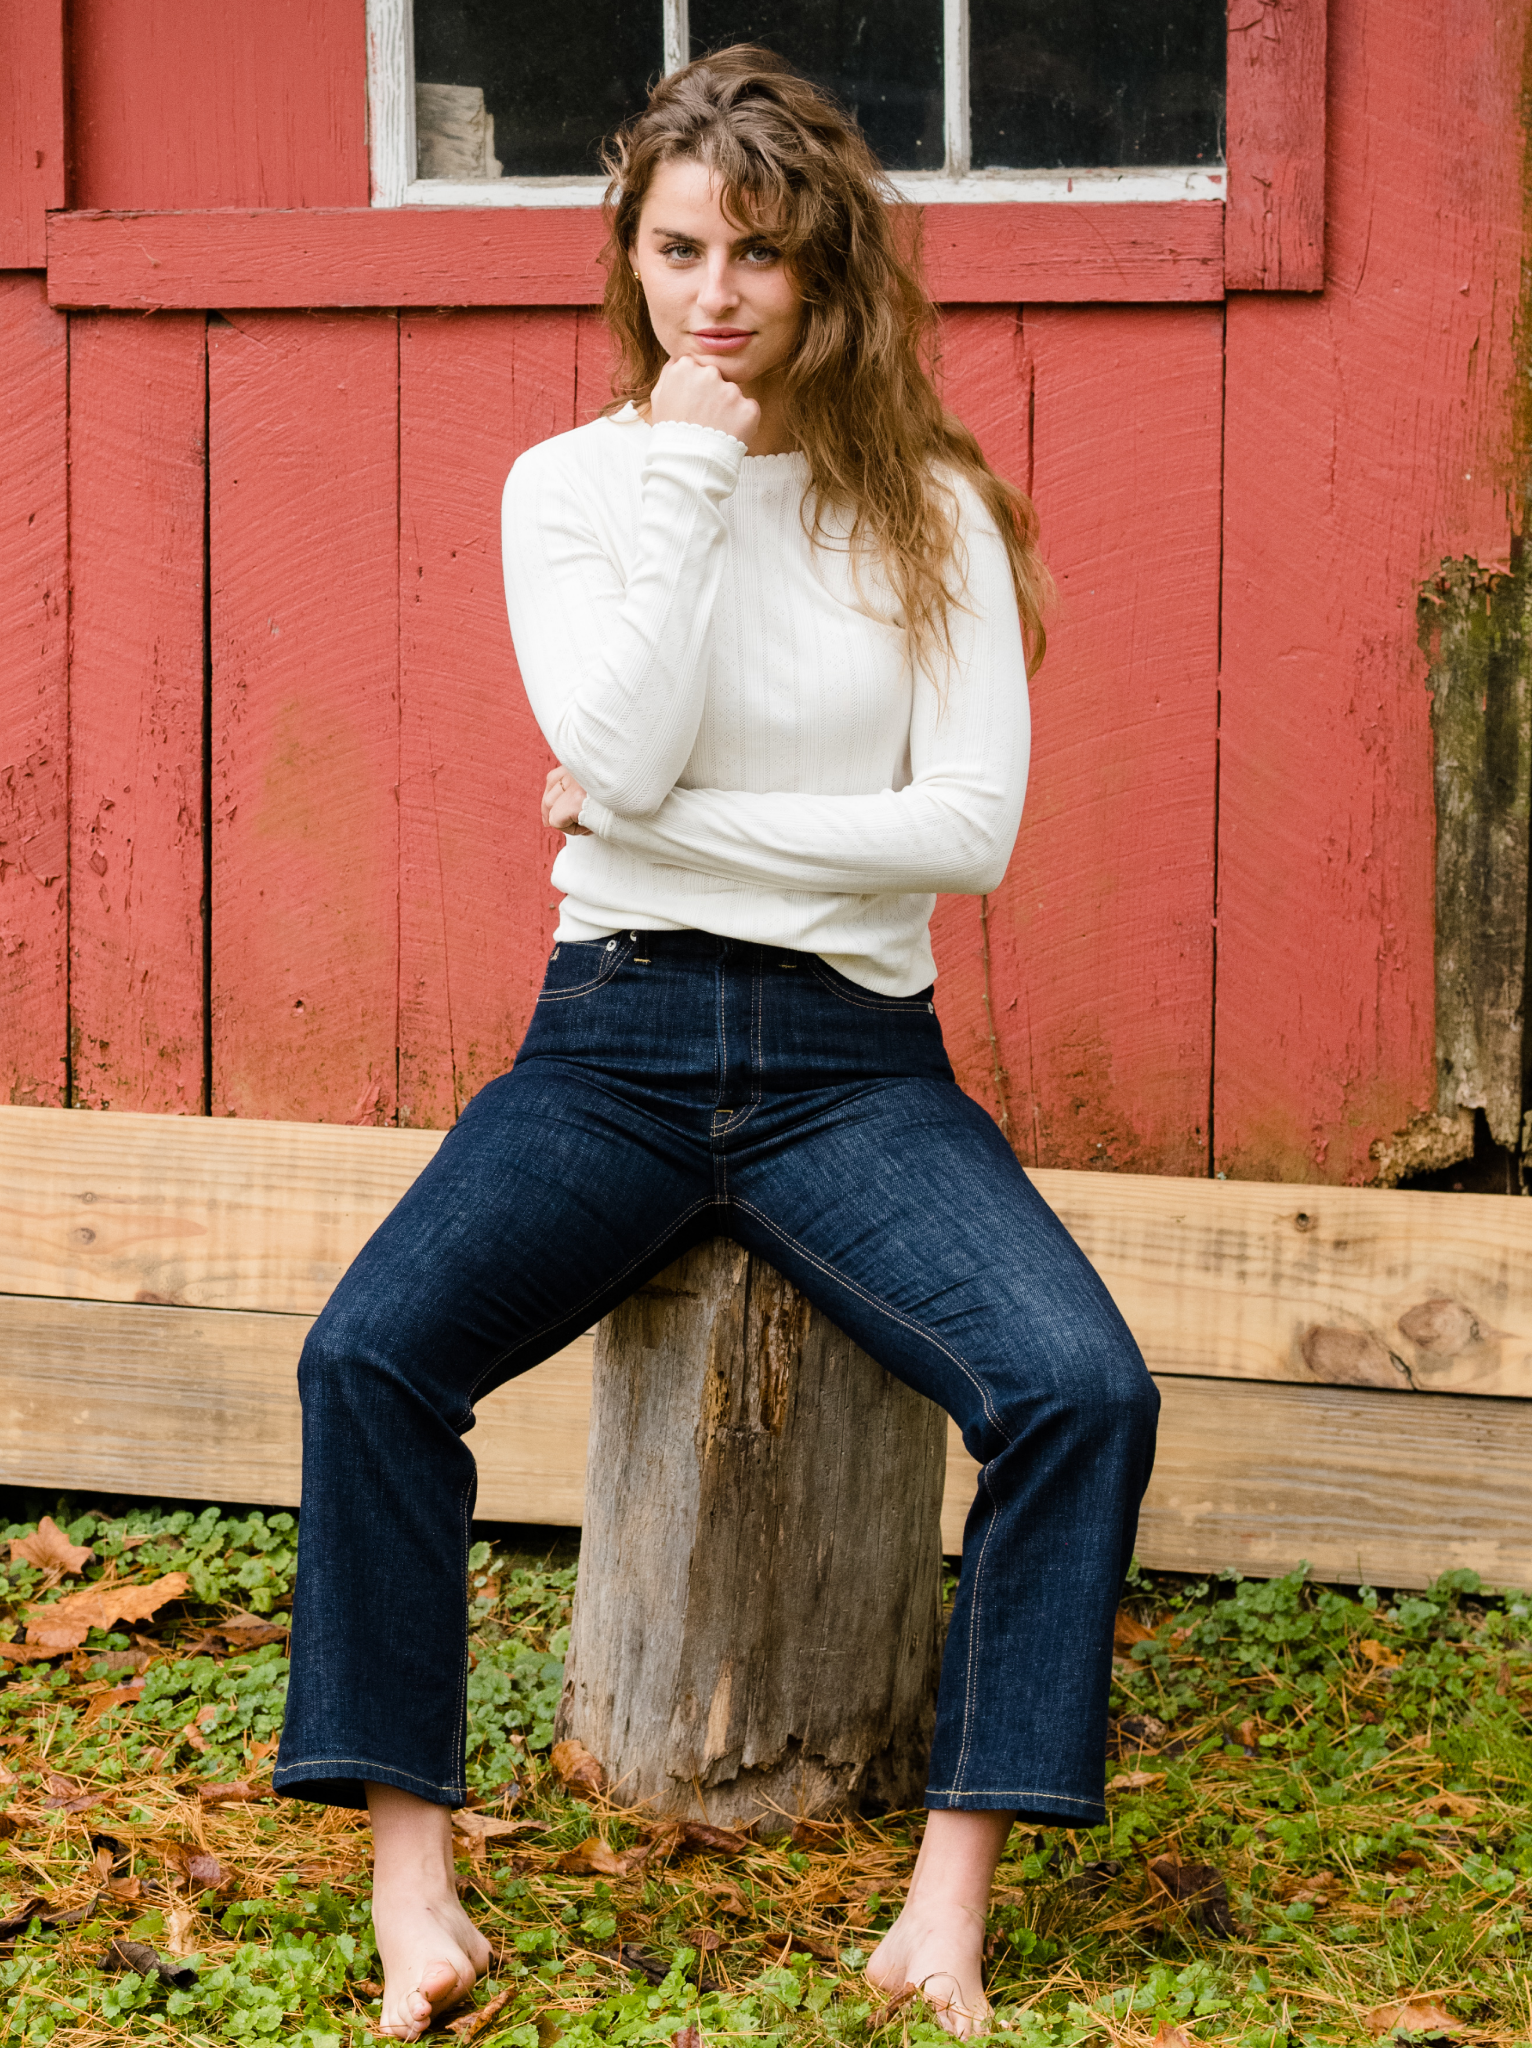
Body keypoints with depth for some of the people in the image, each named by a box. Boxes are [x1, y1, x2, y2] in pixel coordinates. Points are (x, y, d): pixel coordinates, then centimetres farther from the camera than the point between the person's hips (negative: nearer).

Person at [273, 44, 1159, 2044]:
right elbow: (621, 754, -11)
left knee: (1086, 1390, -25)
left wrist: (671, 824, -9)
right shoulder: (570, 485, 6)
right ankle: (413, 1877, -18)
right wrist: (687, 476, -11)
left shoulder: (929, 509, 4)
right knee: (368, 1353, -26)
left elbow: (972, 823, -6)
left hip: (855, 1053, 0)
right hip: (618, 1034, 0)